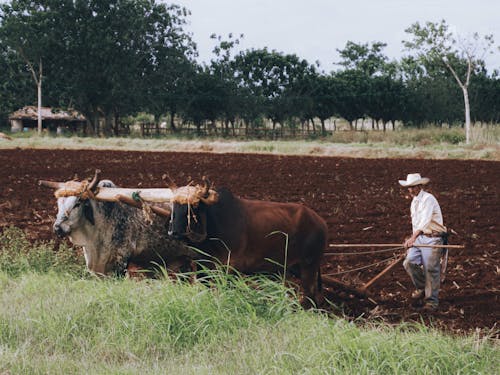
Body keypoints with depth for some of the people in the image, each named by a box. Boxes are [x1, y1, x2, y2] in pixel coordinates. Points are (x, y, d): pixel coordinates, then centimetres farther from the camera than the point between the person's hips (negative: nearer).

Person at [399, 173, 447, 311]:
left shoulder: (428, 199, -15)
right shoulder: (414, 201, 15)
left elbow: (425, 220, -29)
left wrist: (413, 237, -39)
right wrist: (413, 238, 29)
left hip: (432, 239, -7)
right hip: (419, 237, 7)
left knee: (430, 270, -6)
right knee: (409, 262, -11)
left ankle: (431, 300, 7)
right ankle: (421, 288, 11)